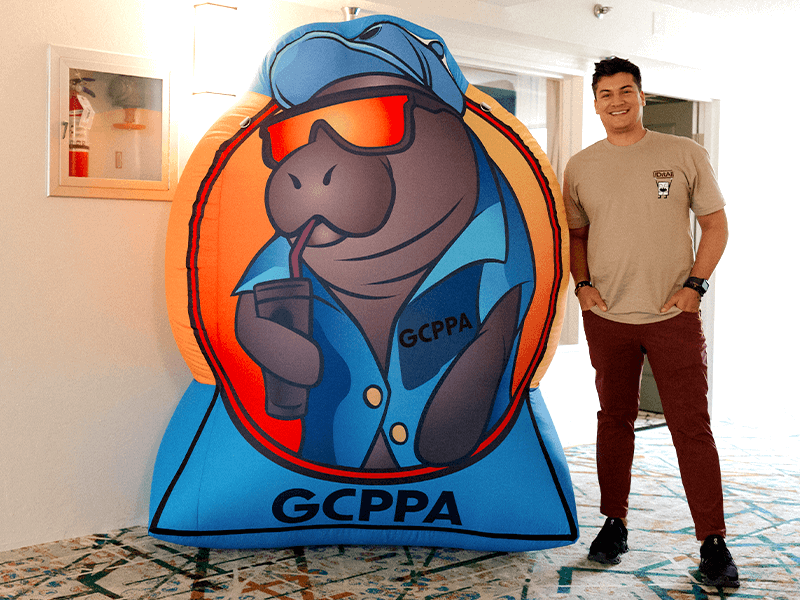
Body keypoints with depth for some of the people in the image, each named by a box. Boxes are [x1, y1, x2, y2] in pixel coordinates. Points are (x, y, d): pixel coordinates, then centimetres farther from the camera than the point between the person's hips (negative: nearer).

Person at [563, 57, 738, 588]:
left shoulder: (685, 155, 3)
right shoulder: (580, 167, 8)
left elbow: (716, 225, 5)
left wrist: (695, 285, -6)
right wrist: (582, 284, 1)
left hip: (673, 315, -2)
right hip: (606, 316, 2)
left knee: (693, 425, -3)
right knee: (615, 419, 11)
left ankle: (713, 541, 7)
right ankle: (615, 523, 24)